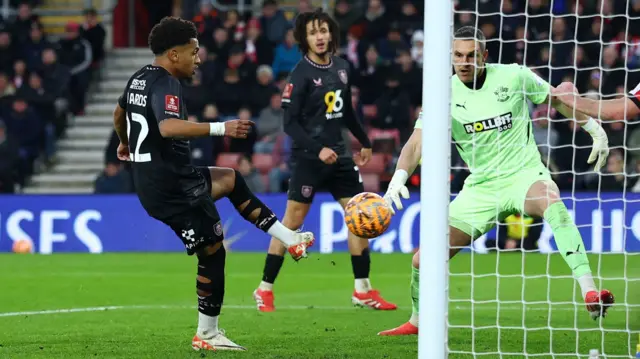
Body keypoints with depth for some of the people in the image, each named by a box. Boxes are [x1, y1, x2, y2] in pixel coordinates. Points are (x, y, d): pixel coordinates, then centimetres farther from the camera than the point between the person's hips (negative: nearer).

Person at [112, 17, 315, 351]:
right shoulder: (165, 84, -19)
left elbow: (119, 113, 32)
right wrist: (220, 129, -38)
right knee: (213, 252, -2)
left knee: (231, 180, 26)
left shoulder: (140, 78, 12)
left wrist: (125, 144, 52)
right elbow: (168, 127, -39)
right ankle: (206, 335, 6)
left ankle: (289, 239, 26)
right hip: (173, 187, -10)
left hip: (152, 179, 10)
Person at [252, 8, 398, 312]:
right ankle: (265, 289, 3)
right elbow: (290, 123, -14)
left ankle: (362, 290, 10)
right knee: (293, 221, -6)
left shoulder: (341, 68, 8)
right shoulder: (301, 74, -11)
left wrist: (364, 141, 25)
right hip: (308, 158, -7)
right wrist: (317, 149, -24)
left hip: (338, 154, 7)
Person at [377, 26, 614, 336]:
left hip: (524, 174, -2)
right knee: (424, 260, -4)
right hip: (480, 187, 3)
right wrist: (398, 179, -32)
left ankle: (590, 293, -46)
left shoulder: (514, 77, -7)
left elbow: (557, 100, 9)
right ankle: (418, 321, 28)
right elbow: (417, 142, -15)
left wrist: (595, 130, 11)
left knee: (551, 202, -40)